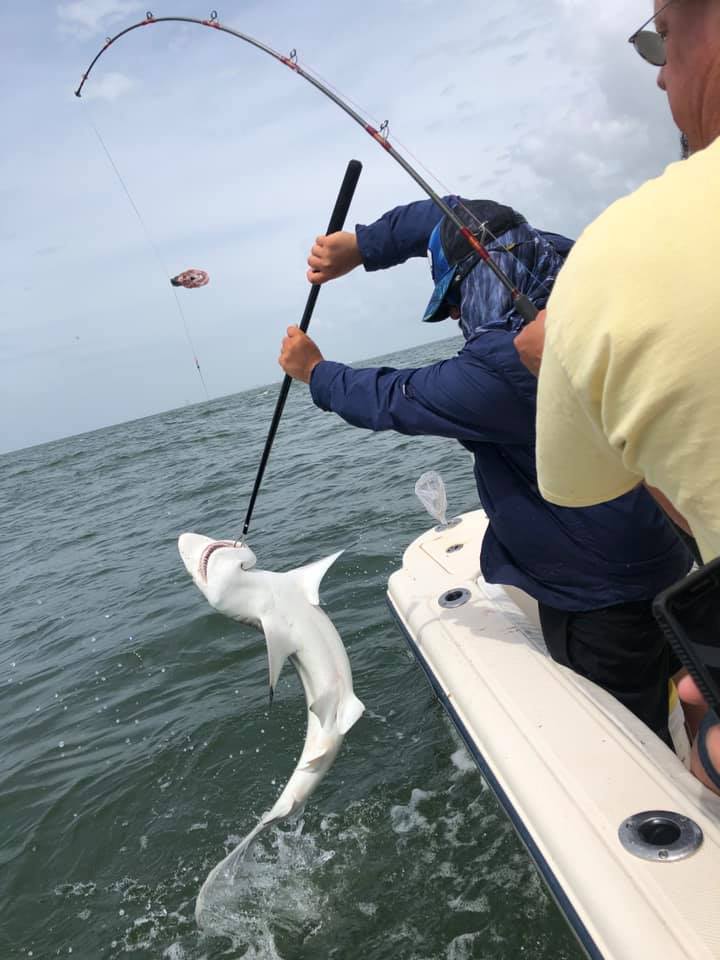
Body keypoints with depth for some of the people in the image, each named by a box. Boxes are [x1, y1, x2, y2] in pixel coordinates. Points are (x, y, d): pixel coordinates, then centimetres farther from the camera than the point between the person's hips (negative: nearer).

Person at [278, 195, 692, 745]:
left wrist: (315, 372, 3)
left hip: (598, 595, -9)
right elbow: (456, 216, 7)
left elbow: (390, 403, -15)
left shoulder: (499, 368, -31)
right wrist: (360, 245, 0)